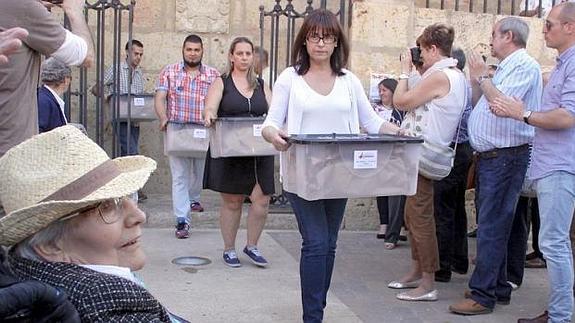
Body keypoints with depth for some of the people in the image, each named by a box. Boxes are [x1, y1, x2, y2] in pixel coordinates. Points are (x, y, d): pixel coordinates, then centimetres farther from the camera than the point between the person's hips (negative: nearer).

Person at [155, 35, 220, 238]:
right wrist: (164, 119, -19)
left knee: (199, 170, 18)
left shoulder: (213, 75, 5)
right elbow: (160, 98, -2)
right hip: (177, 130, -2)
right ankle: (182, 220, -5)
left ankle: (193, 198, 47)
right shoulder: (169, 72, 3)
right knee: (179, 175, -5)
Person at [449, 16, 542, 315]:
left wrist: (483, 77, -9)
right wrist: (475, 80, 10)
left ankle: (483, 295, -6)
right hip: (488, 156, 10)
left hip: (506, 157, -10)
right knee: (491, 225, 14)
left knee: (491, 227, -9)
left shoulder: (525, 66, -9)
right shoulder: (505, 68, 21)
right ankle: (497, 287, 23)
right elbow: (480, 106, 21)